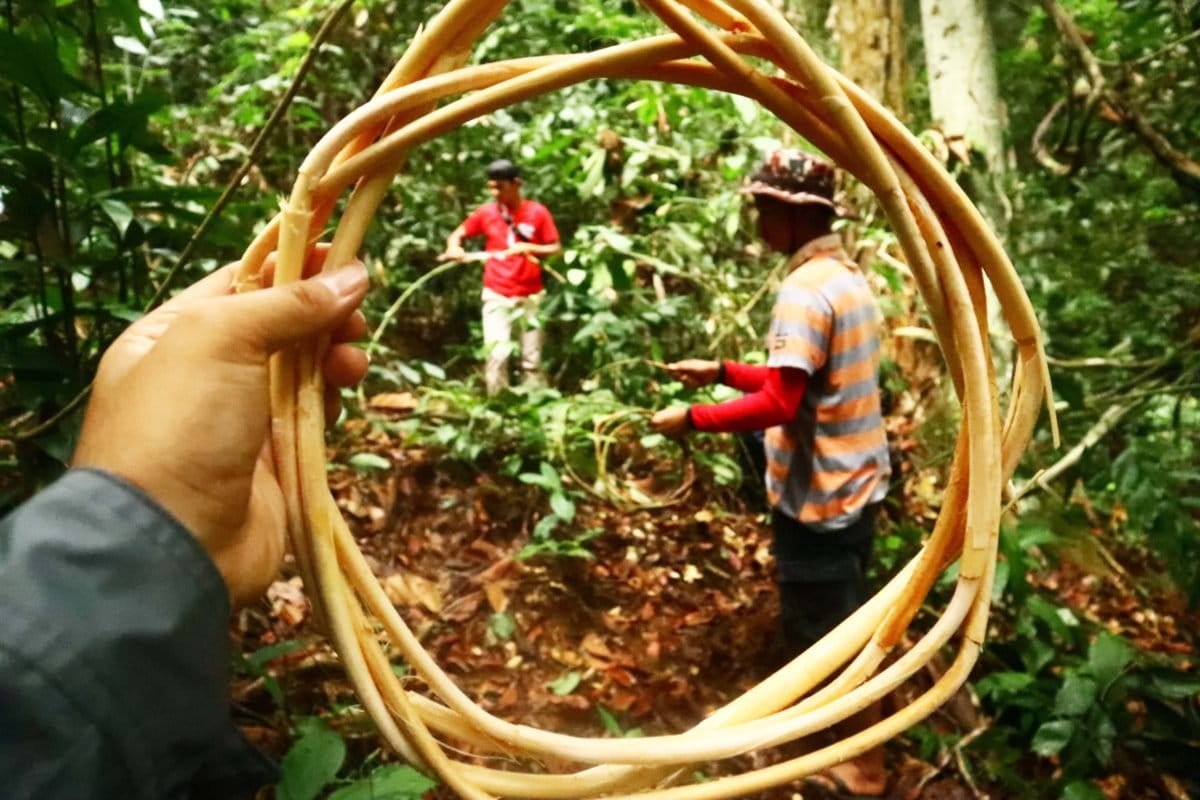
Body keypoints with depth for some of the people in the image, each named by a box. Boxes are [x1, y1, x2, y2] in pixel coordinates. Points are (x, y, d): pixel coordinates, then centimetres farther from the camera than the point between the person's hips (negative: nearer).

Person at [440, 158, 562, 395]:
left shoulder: (538, 212, -4)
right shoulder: (485, 212, 1)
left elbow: (556, 249, -4)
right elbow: (457, 235, 8)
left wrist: (529, 248, -21)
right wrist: (453, 248, -14)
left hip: (530, 297, 0)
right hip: (496, 296, 1)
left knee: (532, 359, 5)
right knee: (496, 355, -7)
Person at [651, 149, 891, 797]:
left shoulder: (806, 289, -23)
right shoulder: (846, 276, 8)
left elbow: (780, 405, -27)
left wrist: (693, 419, -18)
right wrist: (721, 372, 11)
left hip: (818, 495, -10)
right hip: (853, 484, 10)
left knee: (825, 631, 7)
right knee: (841, 620, 25)